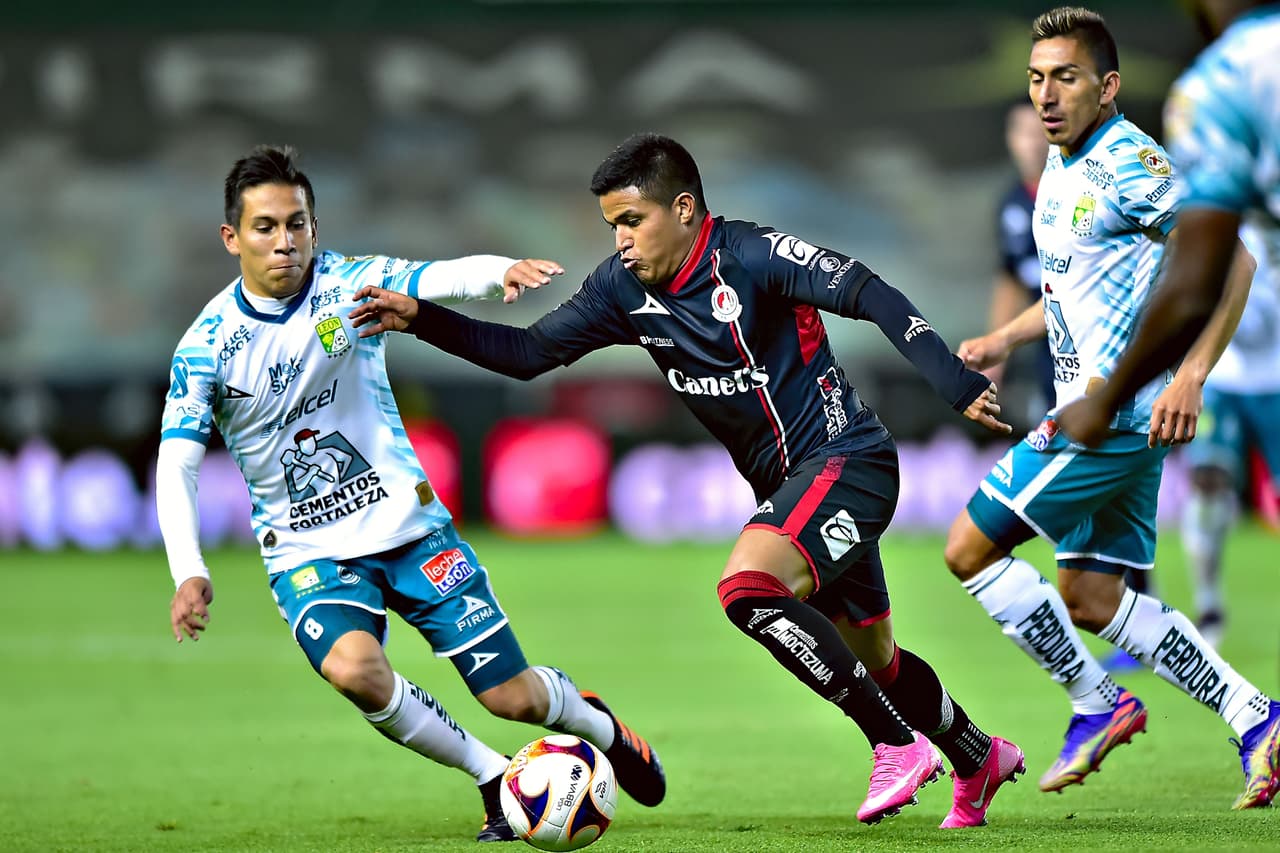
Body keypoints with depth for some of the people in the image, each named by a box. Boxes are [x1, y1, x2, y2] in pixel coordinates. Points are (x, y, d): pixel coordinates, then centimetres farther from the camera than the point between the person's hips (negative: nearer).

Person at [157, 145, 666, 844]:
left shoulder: (348, 283, -8)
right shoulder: (206, 346, -8)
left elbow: (444, 278, -26)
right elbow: (175, 465, -11)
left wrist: (503, 272, -49)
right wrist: (188, 573, -27)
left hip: (407, 524, 0)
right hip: (309, 553, 0)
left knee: (512, 696, -2)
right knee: (353, 669, -31)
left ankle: (596, 722, 35)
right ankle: (493, 779, -8)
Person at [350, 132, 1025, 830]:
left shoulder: (752, 256, -19)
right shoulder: (626, 287, 2)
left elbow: (869, 295, -28)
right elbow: (526, 353, 7)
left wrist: (954, 385, -38)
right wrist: (419, 319, -5)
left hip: (847, 461, -8)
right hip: (786, 485, 8)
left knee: (746, 588, -29)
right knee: (871, 660, 18)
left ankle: (899, 745, -20)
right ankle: (980, 758, 44)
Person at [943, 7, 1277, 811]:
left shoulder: (1129, 164, -14)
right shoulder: (1061, 170, 16)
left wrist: (1190, 376, -28)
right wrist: (1005, 340, 21)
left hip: (1121, 406, -10)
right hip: (1099, 412, 10)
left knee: (970, 549, -6)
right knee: (1091, 601, 10)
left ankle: (1098, 705, 2)